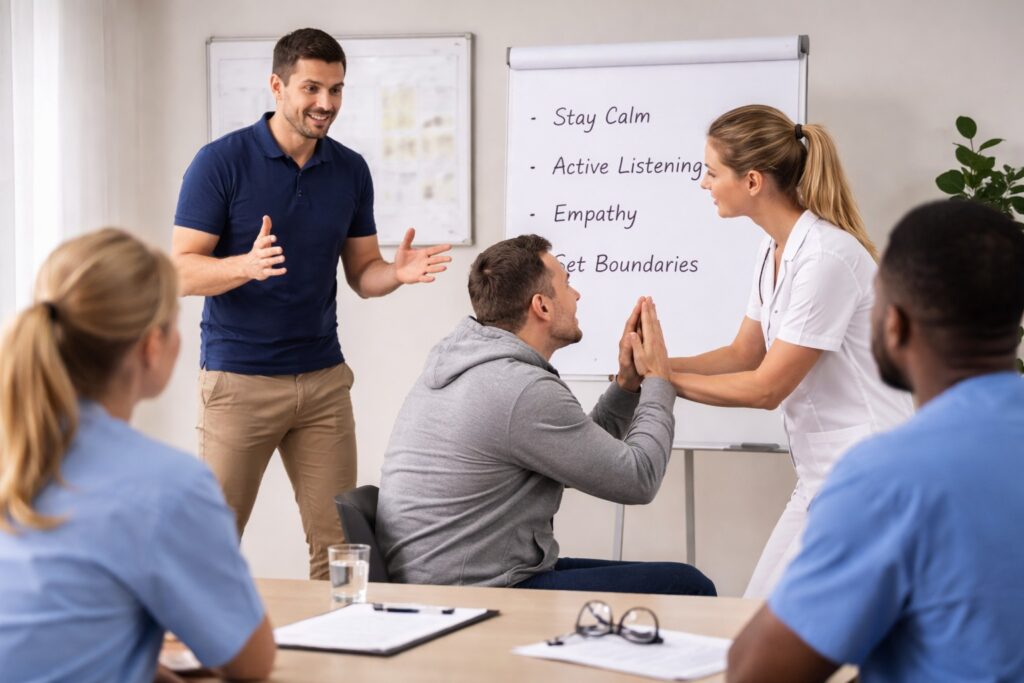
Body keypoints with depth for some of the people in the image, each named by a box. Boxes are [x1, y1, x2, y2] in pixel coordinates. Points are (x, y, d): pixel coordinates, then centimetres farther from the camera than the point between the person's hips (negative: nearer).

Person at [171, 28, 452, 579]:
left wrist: (397, 272, -12)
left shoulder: (350, 171, 6)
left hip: (323, 379, 4)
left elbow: (361, 274, 11)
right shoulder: (220, 162, -8)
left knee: (338, 539, 3)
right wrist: (248, 265, -29)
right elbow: (182, 272, -10)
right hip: (238, 380, -4)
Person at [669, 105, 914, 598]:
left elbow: (766, 387, -18)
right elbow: (743, 354, 13)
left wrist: (664, 379, -10)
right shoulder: (774, 251, 7)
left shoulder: (826, 257, -21)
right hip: (823, 475, 9)